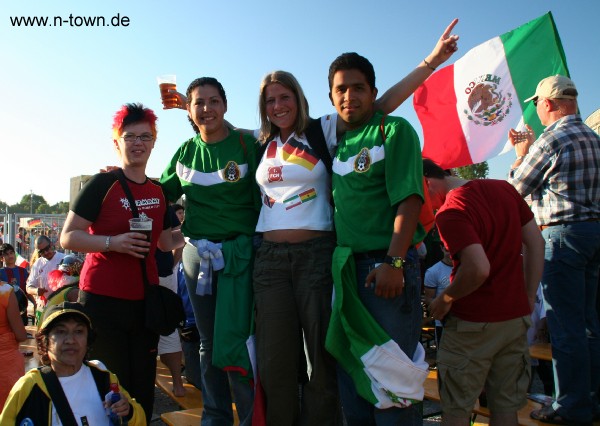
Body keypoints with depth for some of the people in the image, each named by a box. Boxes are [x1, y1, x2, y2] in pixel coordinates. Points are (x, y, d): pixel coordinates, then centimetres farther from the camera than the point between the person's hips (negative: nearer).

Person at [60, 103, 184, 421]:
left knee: (142, 386, 12)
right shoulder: (102, 184, -7)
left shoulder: (158, 191, 10)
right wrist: (114, 242, -22)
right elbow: (68, 237, -9)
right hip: (103, 298, -5)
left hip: (145, 298, 5)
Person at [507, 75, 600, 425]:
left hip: (563, 233, -9)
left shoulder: (552, 140, -14)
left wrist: (521, 154, 10)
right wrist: (531, 147, 26)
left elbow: (517, 188, -5)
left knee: (565, 324, -3)